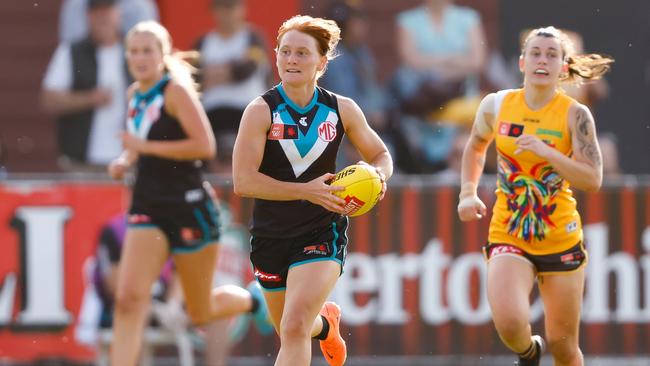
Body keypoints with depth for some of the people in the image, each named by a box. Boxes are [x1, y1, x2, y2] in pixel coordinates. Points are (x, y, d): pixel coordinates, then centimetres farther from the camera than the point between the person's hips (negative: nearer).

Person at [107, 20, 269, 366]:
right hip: (148, 207, 6)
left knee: (201, 313, 9)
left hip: (189, 207, -6)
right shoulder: (135, 94, 9)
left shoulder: (176, 91, -12)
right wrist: (125, 160, 6)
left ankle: (253, 301, 41)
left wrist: (145, 146, -21)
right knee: (129, 298, -14)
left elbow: (205, 145, -23)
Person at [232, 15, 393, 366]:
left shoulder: (341, 110, -3)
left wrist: (376, 176, -11)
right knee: (291, 331, 20)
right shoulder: (261, 110, -11)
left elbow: (380, 156, 13)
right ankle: (326, 322, 56)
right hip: (271, 237, 1)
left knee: (294, 328, -22)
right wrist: (307, 191, -26)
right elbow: (243, 181, -18)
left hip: (322, 233, -1)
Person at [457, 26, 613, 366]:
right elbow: (475, 147, 20)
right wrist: (468, 193, 7)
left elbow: (593, 179, -16)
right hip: (508, 237, 0)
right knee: (509, 323, -24)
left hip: (561, 239, 0)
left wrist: (546, 152, -27)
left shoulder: (575, 115, -8)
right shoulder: (496, 105, -1)